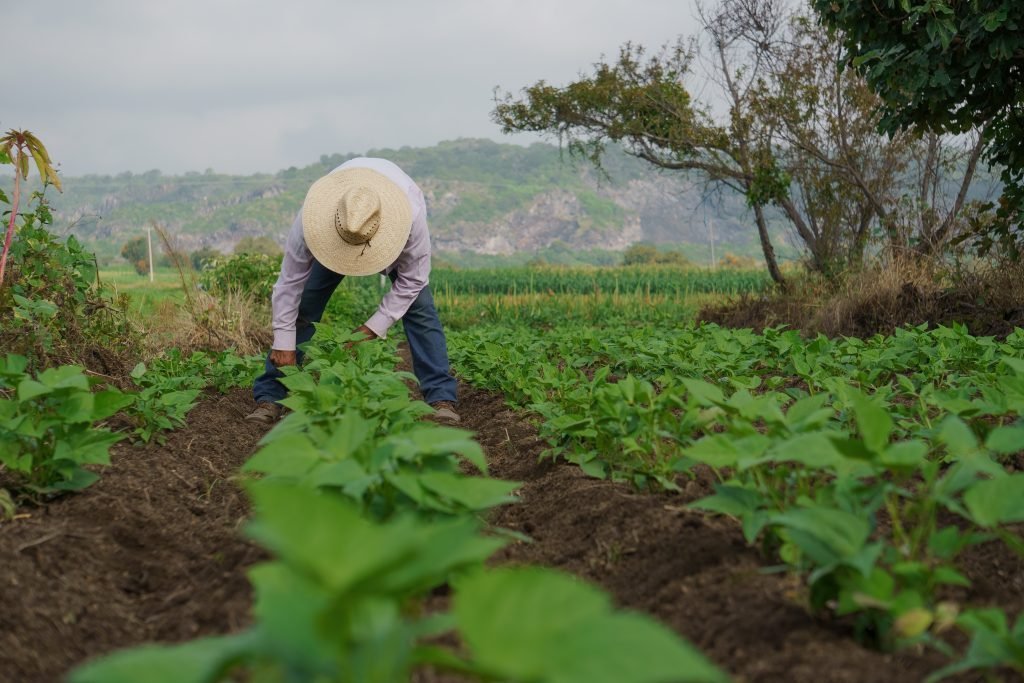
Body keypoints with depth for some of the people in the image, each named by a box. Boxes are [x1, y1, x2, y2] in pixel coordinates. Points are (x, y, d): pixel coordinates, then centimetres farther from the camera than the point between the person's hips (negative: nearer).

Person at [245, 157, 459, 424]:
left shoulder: (411, 215, -45)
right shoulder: (313, 217, -42)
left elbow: (412, 278, -29)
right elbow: (290, 281, -30)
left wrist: (376, 325, -31)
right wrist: (284, 341, -27)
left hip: (392, 232, -1)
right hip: (333, 236, 1)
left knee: (419, 307, -18)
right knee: (302, 308, -11)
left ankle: (441, 398, -14)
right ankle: (269, 398, -4)